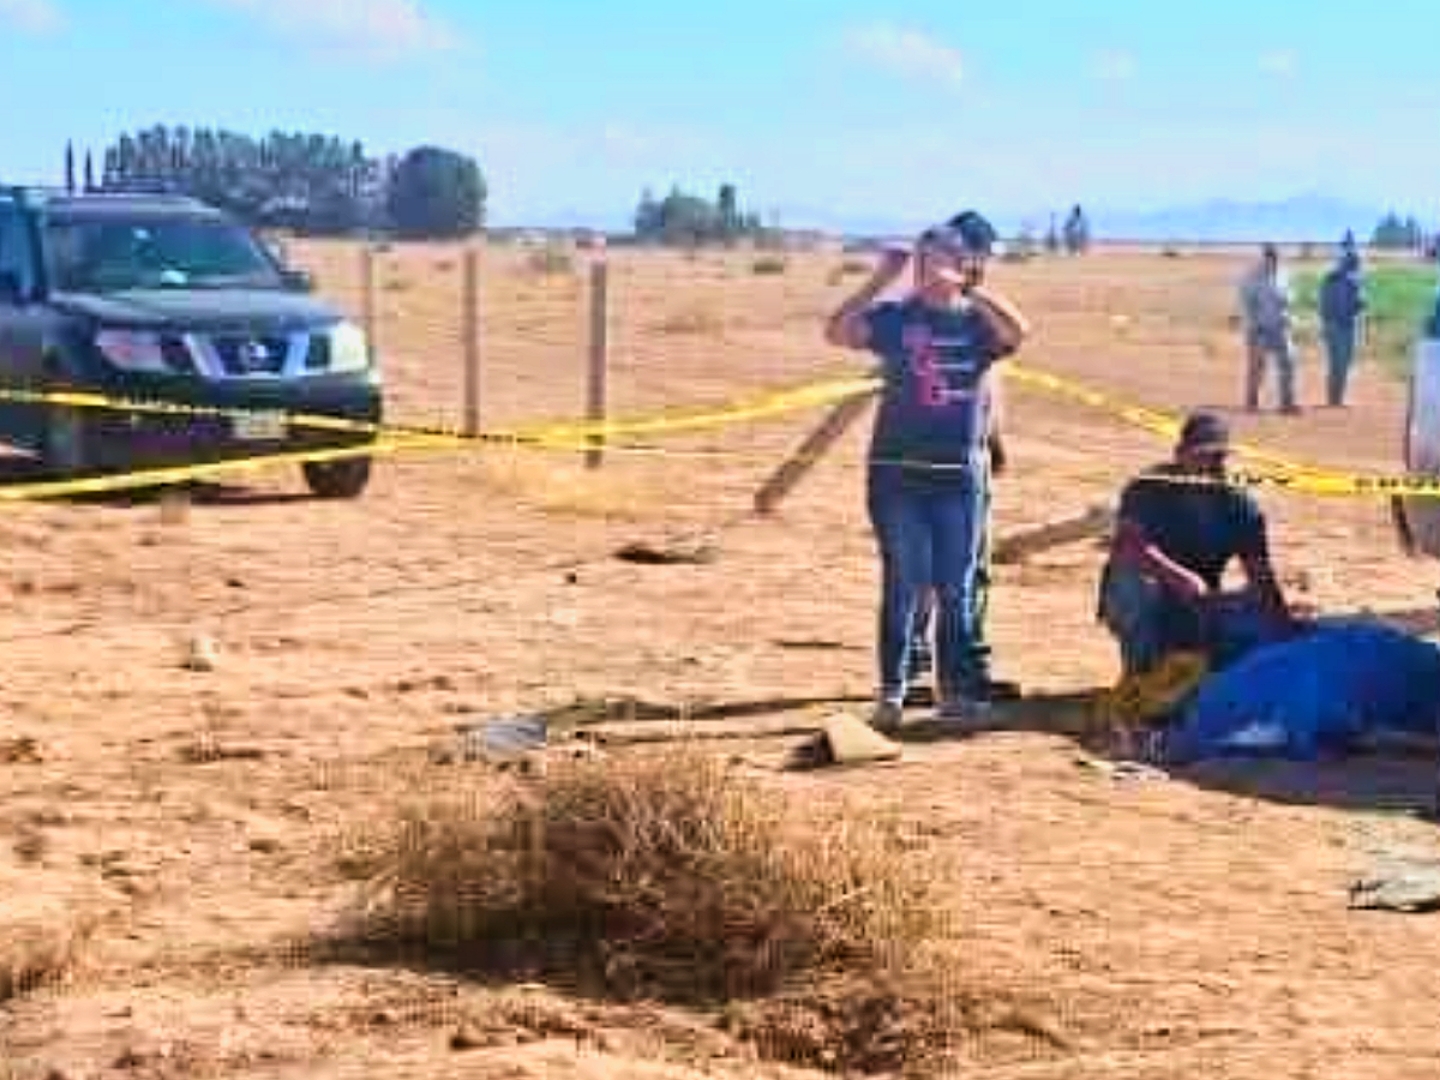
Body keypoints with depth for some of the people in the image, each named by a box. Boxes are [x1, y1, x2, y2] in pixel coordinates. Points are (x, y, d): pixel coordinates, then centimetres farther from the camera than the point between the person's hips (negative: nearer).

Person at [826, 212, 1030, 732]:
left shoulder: (978, 321, 3)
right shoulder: (895, 317, 3)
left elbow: (1018, 331, -19)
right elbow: (836, 332, -11)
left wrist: (966, 286, -20)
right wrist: (881, 279, -13)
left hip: (960, 475, 1)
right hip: (897, 473, -1)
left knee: (956, 589, 7)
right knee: (903, 585, 1)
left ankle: (955, 689, 16)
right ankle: (891, 691, 6)